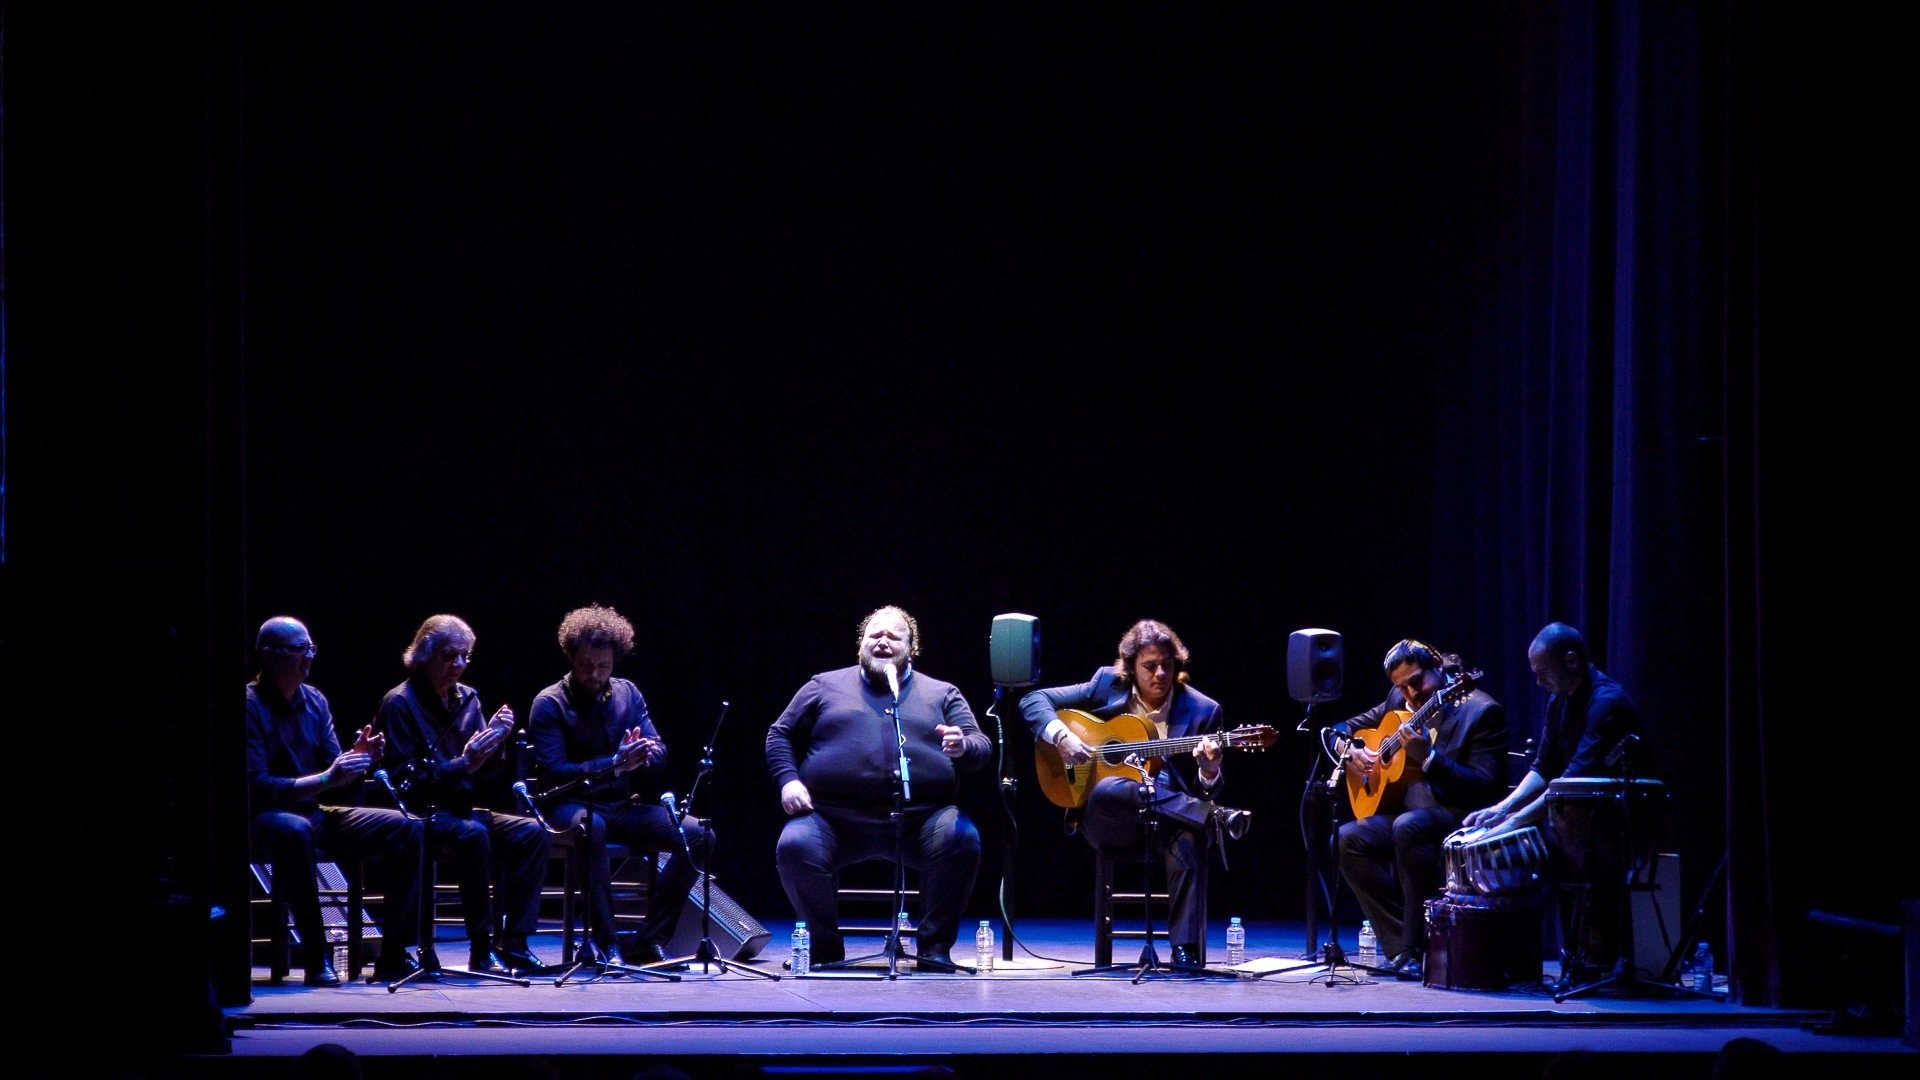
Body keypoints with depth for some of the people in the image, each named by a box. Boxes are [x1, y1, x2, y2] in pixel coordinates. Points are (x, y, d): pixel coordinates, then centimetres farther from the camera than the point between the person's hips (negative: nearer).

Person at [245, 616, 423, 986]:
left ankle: (393, 957, -11)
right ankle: (316, 959, -34)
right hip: (265, 818, -7)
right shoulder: (250, 705, -12)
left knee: (405, 828, -9)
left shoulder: (314, 701, 9)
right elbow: (256, 786, -21)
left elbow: (338, 785, 10)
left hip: (317, 811, 7)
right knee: (295, 831, -41)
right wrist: (326, 779, -26)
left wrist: (358, 760, -12)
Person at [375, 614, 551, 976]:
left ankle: (513, 943, -17)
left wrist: (496, 739, -9)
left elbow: (491, 770, 11)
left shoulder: (467, 698, 12)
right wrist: (462, 764, -23)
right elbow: (407, 780, -15)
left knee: (533, 833, -16)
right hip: (418, 813, -7)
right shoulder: (400, 704, -7)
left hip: (459, 809, 7)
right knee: (473, 834, -36)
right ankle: (482, 950, -31)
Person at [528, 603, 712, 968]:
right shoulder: (549, 704, -4)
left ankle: (651, 941, -15)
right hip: (572, 806, -5)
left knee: (699, 835, -17)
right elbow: (553, 772, -16)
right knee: (591, 827, -42)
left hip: (624, 805, 5)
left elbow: (660, 755, 9)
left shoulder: (628, 694, 12)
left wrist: (646, 752, -17)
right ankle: (606, 943, -38)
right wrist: (614, 764, -26)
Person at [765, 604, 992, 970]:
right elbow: (780, 735, 19)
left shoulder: (941, 694, 18)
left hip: (921, 818, 0)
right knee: (795, 846, -29)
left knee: (962, 840, -29)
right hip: (835, 818, 0)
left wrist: (962, 747, -15)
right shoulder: (825, 686, 19)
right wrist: (787, 781, 0)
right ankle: (826, 948, -7)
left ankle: (935, 946, -13)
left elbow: (982, 746, 10)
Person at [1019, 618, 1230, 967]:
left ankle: (1187, 948, -35)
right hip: (1108, 819, 0)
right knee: (1106, 791, -38)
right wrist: (1061, 736, -12)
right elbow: (1033, 700, 7)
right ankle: (1207, 817, -33)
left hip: (1173, 813, 0)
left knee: (1189, 840, -38)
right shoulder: (1107, 686, 5)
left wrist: (1209, 771, -22)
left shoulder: (1202, 710, 3)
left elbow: (1210, 790, 2)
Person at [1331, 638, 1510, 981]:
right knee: (1349, 839, -16)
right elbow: (1345, 728, 24)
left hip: (1461, 818, -7)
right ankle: (1401, 948, -15)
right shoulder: (1399, 701, 11)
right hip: (1409, 810, 8)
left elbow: (1486, 787, -19)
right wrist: (1349, 749, -1)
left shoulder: (1481, 710, -10)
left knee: (1409, 826, -36)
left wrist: (1428, 757, -28)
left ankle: (1421, 948, -29)